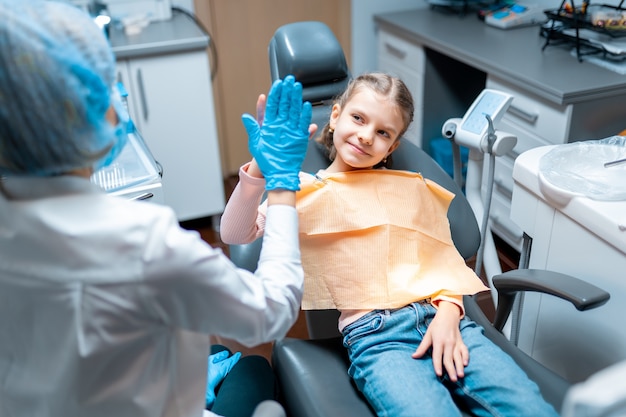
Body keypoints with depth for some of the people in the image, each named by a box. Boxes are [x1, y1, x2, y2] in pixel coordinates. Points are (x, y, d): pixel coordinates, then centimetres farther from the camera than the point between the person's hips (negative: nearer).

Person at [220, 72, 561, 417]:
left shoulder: (411, 187, 22)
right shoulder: (305, 191, 11)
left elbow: (443, 257, 16)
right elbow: (234, 233, -2)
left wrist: (448, 311, -4)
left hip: (442, 320, 4)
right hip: (373, 335, -3)